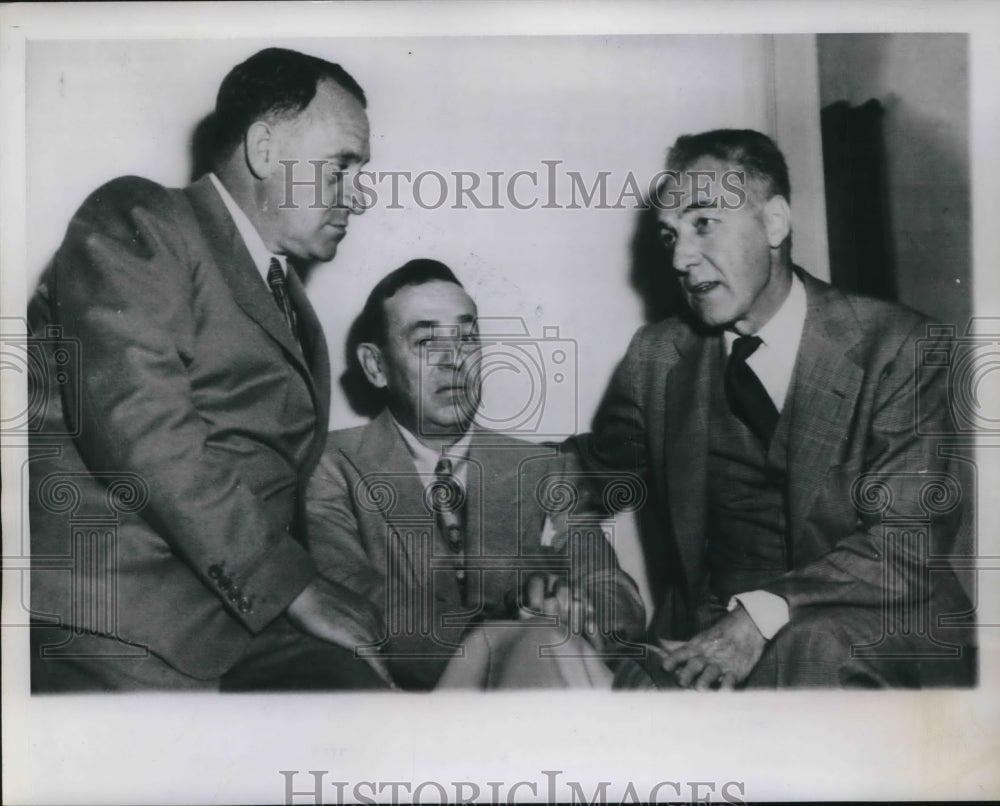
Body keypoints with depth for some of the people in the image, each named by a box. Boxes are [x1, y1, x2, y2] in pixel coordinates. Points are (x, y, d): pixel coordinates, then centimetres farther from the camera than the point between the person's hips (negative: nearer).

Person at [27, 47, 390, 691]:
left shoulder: (298, 315, 26)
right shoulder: (136, 220, 0)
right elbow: (137, 421, -14)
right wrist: (291, 583, -13)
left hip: (256, 607, 7)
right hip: (117, 618, -6)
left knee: (354, 681, -19)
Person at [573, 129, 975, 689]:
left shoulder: (896, 348, -6)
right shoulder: (657, 358, 5)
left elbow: (908, 543, -13)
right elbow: (595, 472, 19)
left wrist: (765, 613, -25)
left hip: (876, 641, -4)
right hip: (707, 630, 4)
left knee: (806, 646, -37)